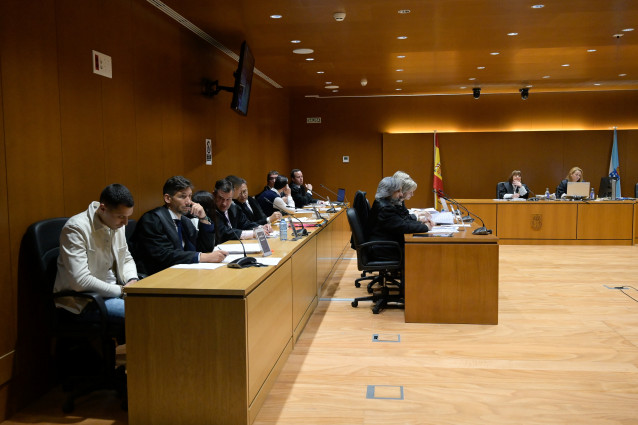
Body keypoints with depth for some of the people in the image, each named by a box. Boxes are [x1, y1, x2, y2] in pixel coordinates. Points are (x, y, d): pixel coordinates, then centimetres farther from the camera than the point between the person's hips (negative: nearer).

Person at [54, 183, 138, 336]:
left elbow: (126, 259, 18)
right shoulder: (76, 228, -19)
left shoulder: (117, 224, 5)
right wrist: (122, 290, -19)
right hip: (82, 301, -8)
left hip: (113, 290, 8)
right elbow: (80, 281, -25)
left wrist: (132, 281, -4)